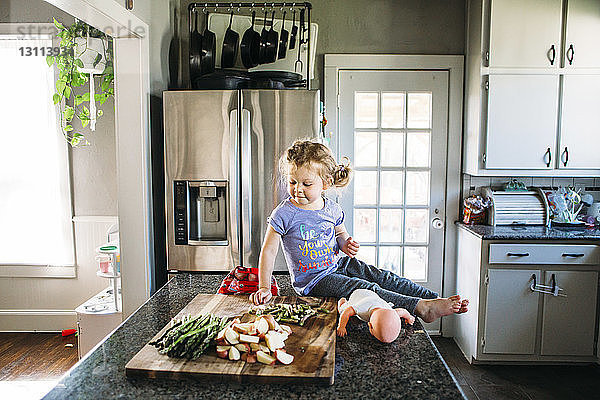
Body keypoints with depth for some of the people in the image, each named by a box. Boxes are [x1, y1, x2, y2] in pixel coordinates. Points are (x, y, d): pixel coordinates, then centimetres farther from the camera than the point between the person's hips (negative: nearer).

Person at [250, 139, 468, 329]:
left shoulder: (332, 209, 0)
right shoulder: (284, 214, -16)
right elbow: (269, 250, -13)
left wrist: (346, 243, -5)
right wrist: (264, 287, -19)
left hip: (339, 264, 6)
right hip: (314, 280, -6)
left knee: (384, 277, -10)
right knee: (366, 289, -24)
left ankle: (436, 299, -12)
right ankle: (421, 308, -32)